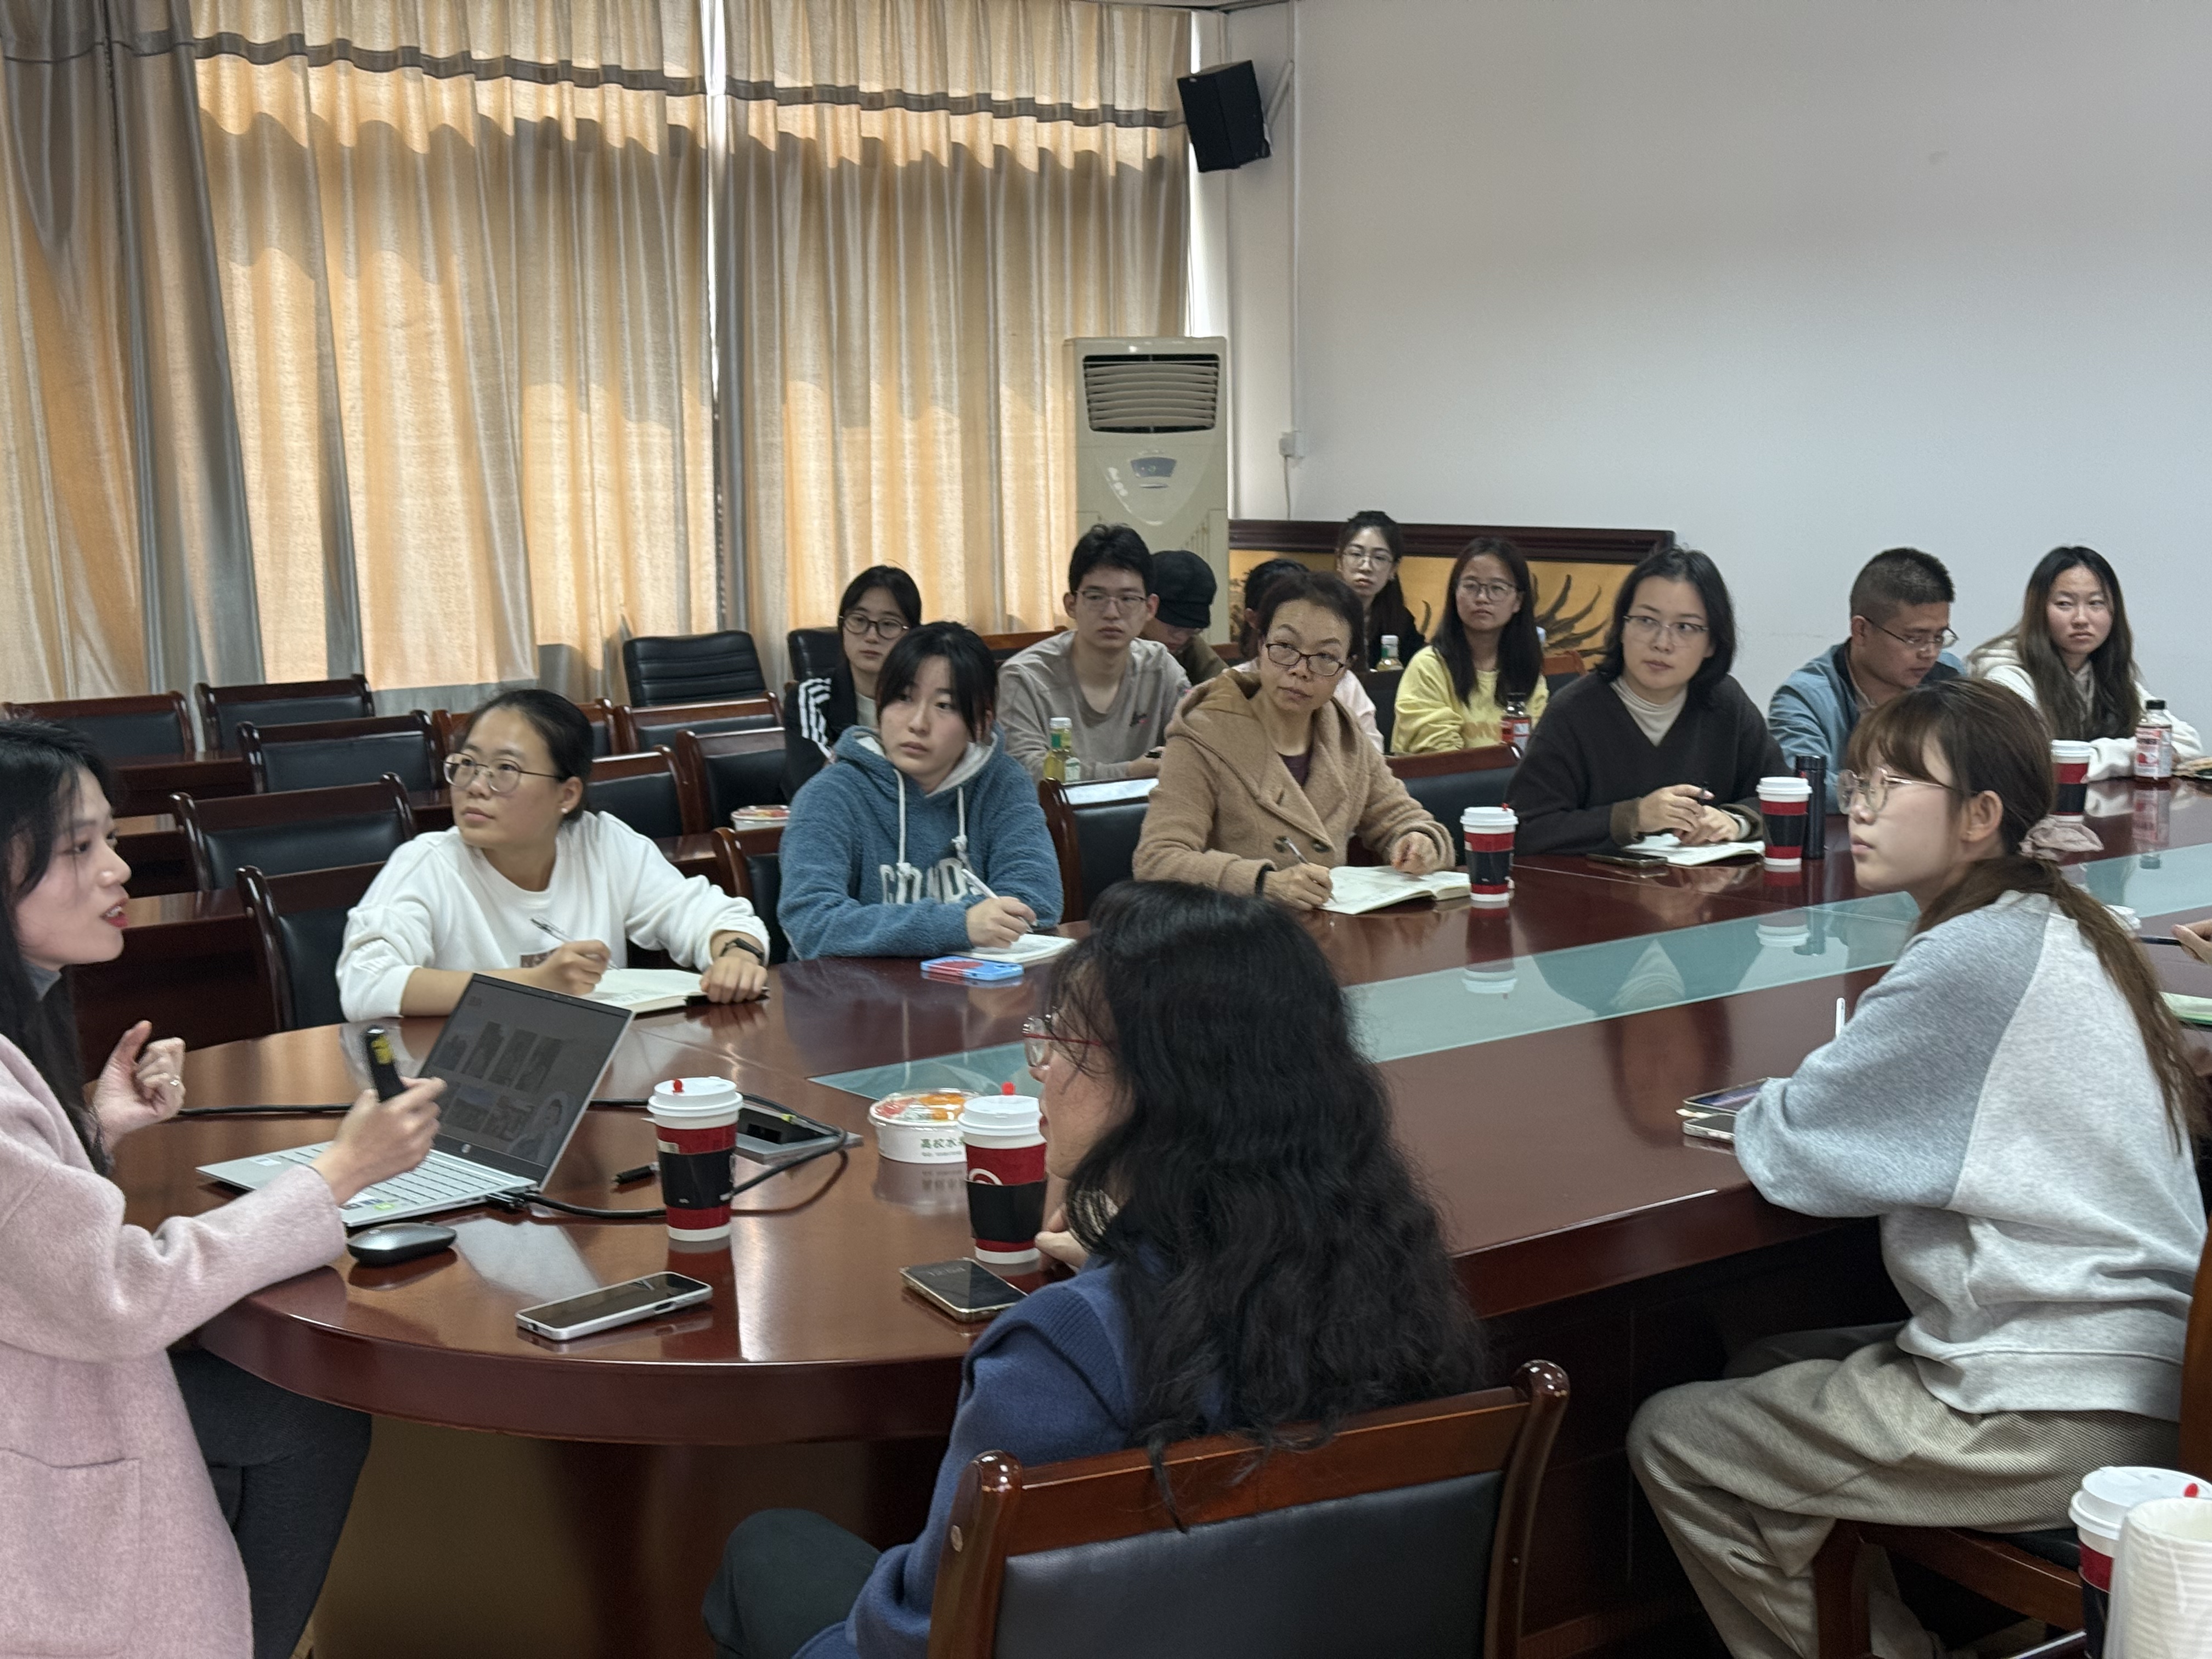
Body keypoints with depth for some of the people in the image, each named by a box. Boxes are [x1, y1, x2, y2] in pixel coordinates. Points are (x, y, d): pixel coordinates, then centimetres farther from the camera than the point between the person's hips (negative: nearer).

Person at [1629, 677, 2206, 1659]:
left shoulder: (1973, 961, -20)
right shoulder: (2059, 931, 9)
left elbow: (1792, 1157, -15)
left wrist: (1764, 1115, 6)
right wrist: (1794, 1114, 1)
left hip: (2062, 1421, -10)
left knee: (1671, 1440, 1)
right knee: (1766, 1374, 23)